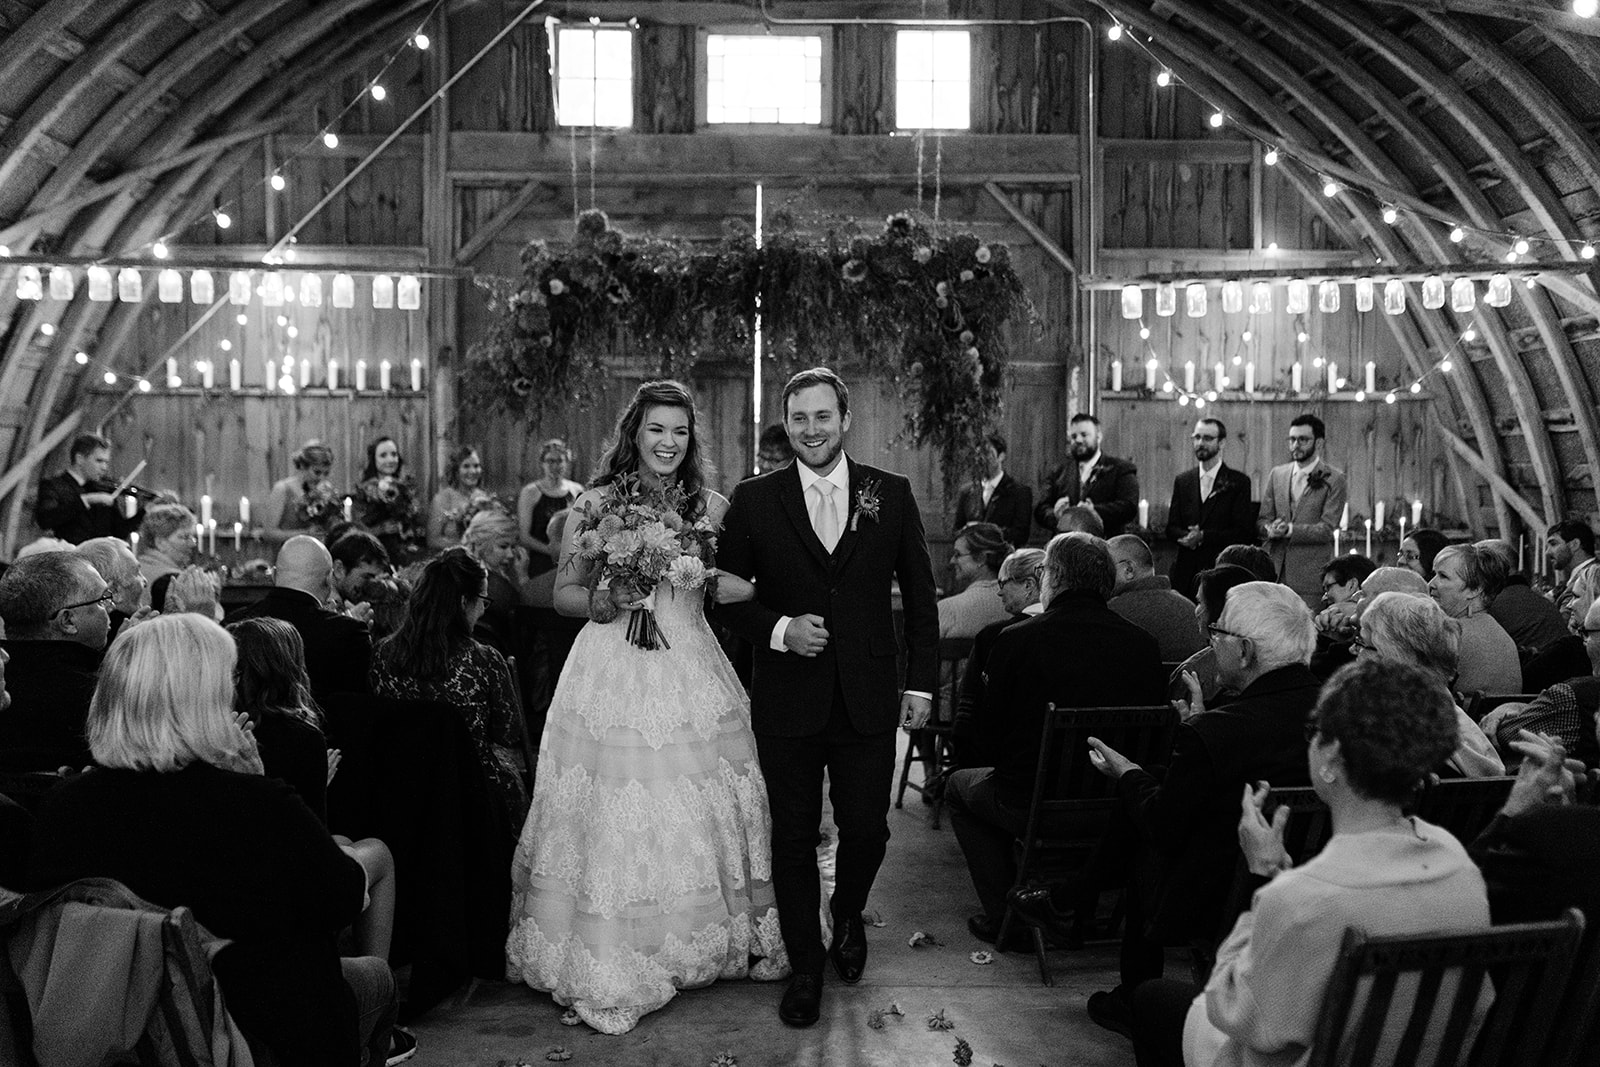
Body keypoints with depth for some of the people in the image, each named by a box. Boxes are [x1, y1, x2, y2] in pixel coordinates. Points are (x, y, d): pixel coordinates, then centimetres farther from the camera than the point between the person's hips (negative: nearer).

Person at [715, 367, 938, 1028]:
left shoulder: (891, 494, 2)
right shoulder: (754, 501, -1)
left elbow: (919, 595, 6)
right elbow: (726, 595, 3)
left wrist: (921, 682, 3)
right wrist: (779, 630, -14)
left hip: (868, 700, 1)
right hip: (787, 701, 0)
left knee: (867, 830, 8)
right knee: (793, 837, 8)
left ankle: (848, 917, 41)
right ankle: (806, 966, 27)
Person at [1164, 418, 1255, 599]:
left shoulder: (1239, 482, 1)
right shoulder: (1182, 481, 13)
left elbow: (1244, 532, -5)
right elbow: (1171, 528, 10)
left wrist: (1203, 536, -14)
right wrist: (1188, 536, -12)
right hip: (1186, 574, 3)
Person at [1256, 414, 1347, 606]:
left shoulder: (1333, 479, 0)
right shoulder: (1277, 474, 14)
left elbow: (1327, 529, -7)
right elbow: (1262, 520, 12)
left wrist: (1289, 530, -19)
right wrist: (1270, 529, -11)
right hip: (1274, 571, 4)